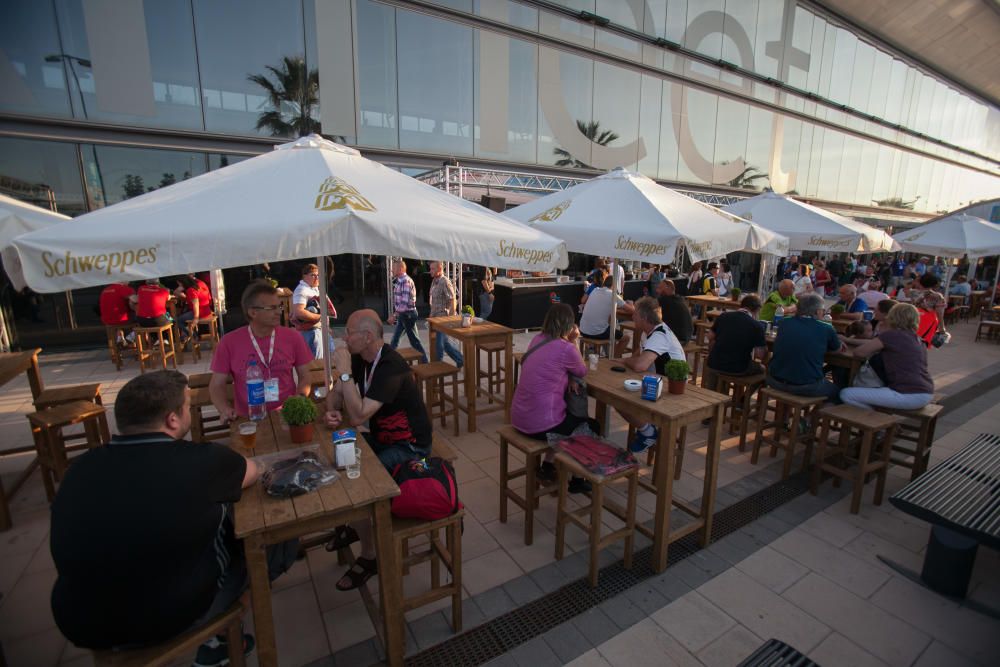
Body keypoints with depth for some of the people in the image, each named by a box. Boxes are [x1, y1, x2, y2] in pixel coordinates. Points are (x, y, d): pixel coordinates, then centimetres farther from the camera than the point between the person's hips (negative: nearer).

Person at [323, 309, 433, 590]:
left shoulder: (391, 368, -29)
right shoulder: (360, 358, -2)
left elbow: (358, 417, -33)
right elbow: (336, 393, 9)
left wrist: (345, 372, -32)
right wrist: (332, 411, -13)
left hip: (409, 446, -9)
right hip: (381, 437, 9)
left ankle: (370, 556, 4)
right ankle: (353, 524, 27)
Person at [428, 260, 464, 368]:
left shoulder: (445, 282, -15)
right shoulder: (434, 282, 11)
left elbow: (452, 301, -19)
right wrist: (431, 315, 19)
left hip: (443, 318, -9)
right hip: (436, 318, 9)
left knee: (440, 344, -1)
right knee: (446, 342, 16)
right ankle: (461, 361, 28)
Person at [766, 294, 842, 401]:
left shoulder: (784, 323, 4)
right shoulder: (826, 329, -4)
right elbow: (838, 348, 16)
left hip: (775, 381, 3)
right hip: (806, 387, -3)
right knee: (835, 390, 27)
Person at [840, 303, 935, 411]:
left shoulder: (891, 335, -9)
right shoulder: (918, 340, 15)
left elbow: (859, 351, -7)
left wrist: (874, 350, 10)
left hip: (908, 395, -9)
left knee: (846, 394, -8)